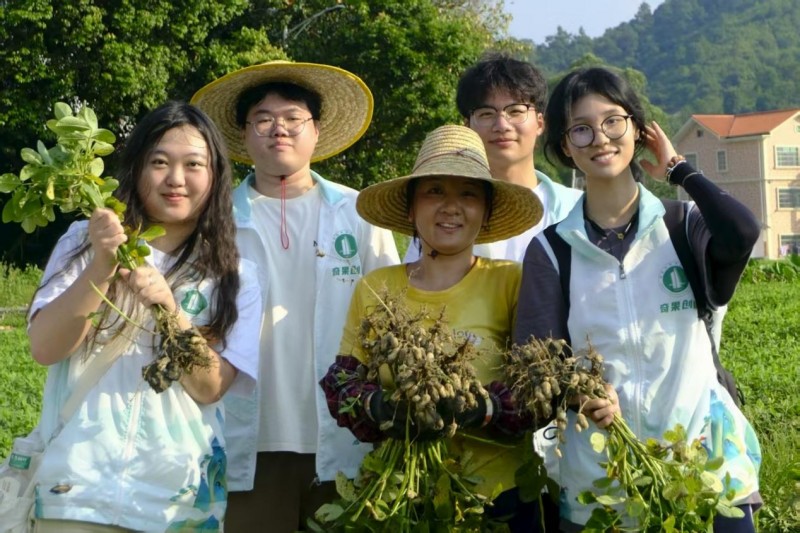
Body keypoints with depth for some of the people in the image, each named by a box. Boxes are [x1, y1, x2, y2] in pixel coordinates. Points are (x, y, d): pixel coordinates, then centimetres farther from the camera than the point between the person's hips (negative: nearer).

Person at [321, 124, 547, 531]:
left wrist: (482, 407, -25)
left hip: (497, 495, -2)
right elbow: (341, 385, 2)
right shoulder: (373, 288, 2)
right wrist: (379, 406, -19)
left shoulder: (510, 282, -5)